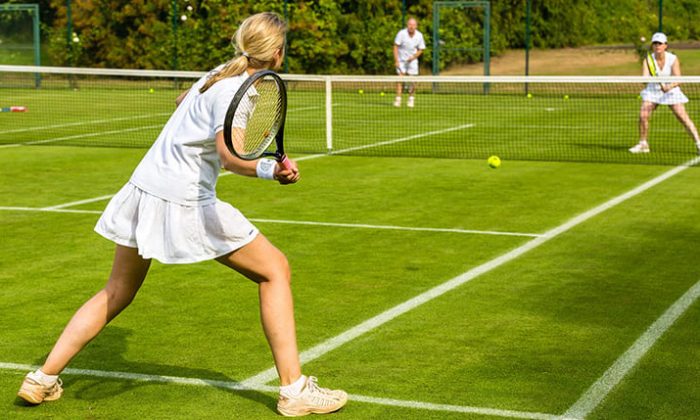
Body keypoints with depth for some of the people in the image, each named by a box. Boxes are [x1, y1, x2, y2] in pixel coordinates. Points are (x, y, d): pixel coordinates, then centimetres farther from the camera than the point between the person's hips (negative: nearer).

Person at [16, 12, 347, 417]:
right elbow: (229, 152, -33)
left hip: (144, 189, 9)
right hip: (185, 202, -9)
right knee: (275, 270, 2)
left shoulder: (221, 73, 10)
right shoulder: (237, 90, -15)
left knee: (117, 293, 22)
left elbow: (182, 100, 32)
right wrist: (268, 169, -50)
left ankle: (43, 379, 22)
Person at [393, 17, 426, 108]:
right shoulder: (401, 33, -16)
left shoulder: (419, 36, -7)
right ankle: (398, 99, -14)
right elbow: (395, 47, -11)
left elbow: (420, 50, 3)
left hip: (412, 60, 2)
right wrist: (396, 61, -16)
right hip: (401, 60, -2)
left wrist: (413, 57, -14)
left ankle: (411, 98, 17)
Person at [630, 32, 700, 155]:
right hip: (653, 90, 2)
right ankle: (643, 144, 7)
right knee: (643, 116, -12)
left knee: (683, 117, -13)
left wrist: (668, 87, -41)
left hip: (671, 91, -2)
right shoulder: (648, 60, -12)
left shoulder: (673, 59, -16)